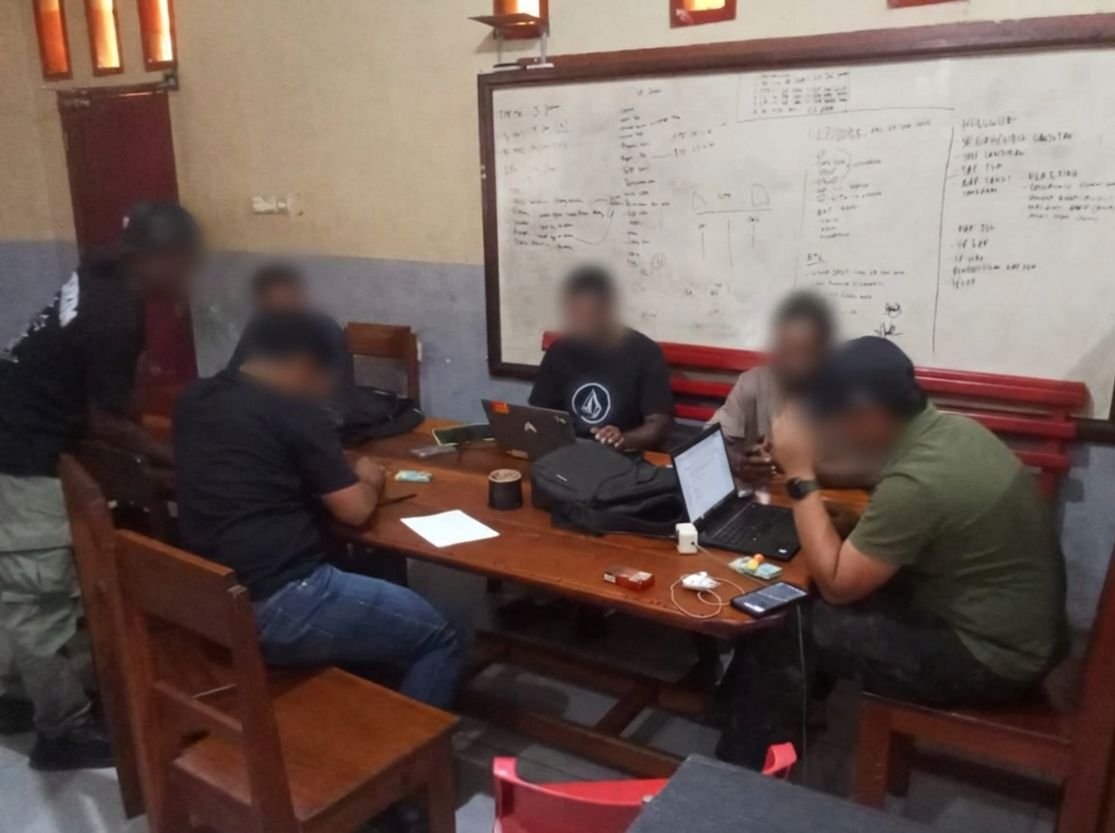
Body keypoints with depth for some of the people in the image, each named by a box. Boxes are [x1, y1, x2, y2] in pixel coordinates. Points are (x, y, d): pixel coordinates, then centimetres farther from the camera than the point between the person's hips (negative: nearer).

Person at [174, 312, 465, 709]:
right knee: (441, 641, 5)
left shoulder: (194, 400, 9)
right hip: (278, 607, -9)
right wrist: (367, 480, 11)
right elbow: (356, 511, -9)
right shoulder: (295, 412, -13)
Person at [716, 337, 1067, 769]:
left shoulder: (915, 483, -30)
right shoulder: (954, 429, -1)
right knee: (811, 601, 11)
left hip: (991, 657, -9)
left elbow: (835, 584, -20)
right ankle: (748, 713, 27)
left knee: (790, 627, -5)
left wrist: (800, 475, -19)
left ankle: (745, 772, 15)